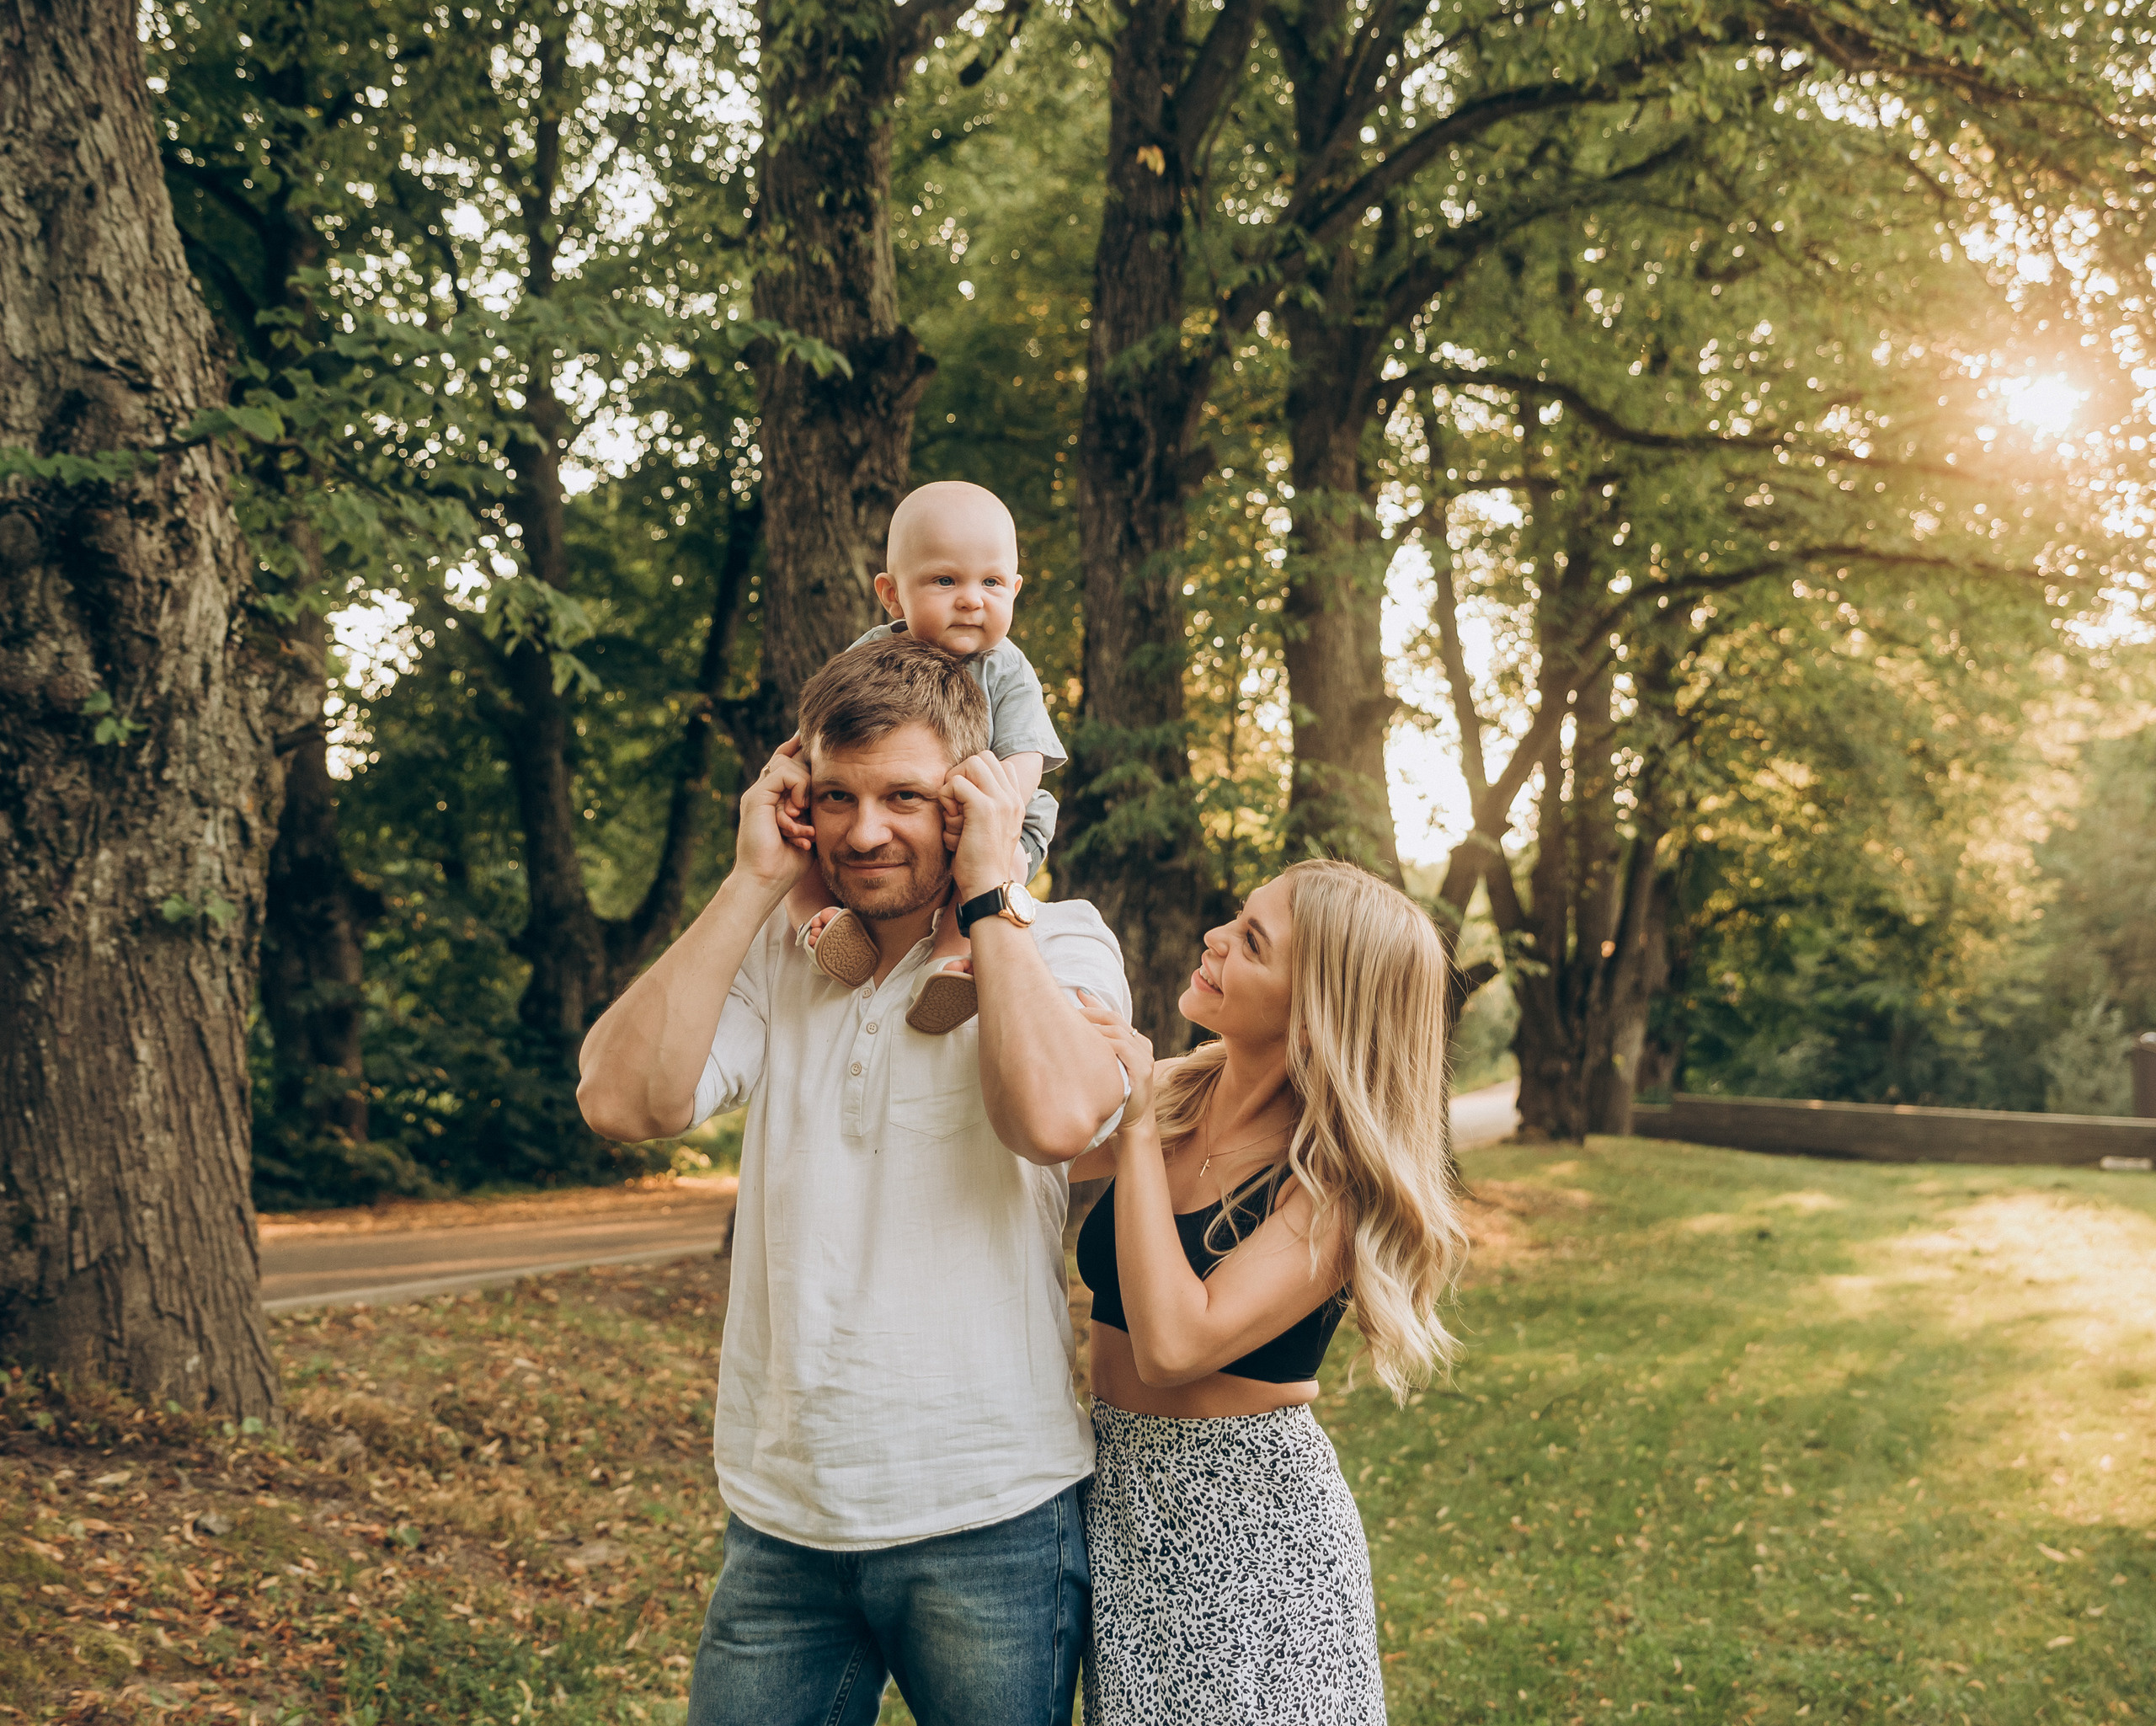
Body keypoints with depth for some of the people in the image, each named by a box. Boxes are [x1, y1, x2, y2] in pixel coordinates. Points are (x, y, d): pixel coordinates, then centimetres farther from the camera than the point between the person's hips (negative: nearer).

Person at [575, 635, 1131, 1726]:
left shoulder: (1058, 946, -3)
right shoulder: (773, 952, 6)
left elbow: (1057, 1117, -25)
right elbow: (623, 1100, -10)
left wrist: (987, 892, -14)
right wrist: (752, 883, -8)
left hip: (990, 1521, -3)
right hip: (782, 1516, 3)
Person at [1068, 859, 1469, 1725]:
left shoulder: (1335, 1181, -19)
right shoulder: (1172, 1096, -2)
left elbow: (1175, 1345, -28)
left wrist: (1138, 1131, -23)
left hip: (1249, 1525, -6)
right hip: (1116, 1493, 6)